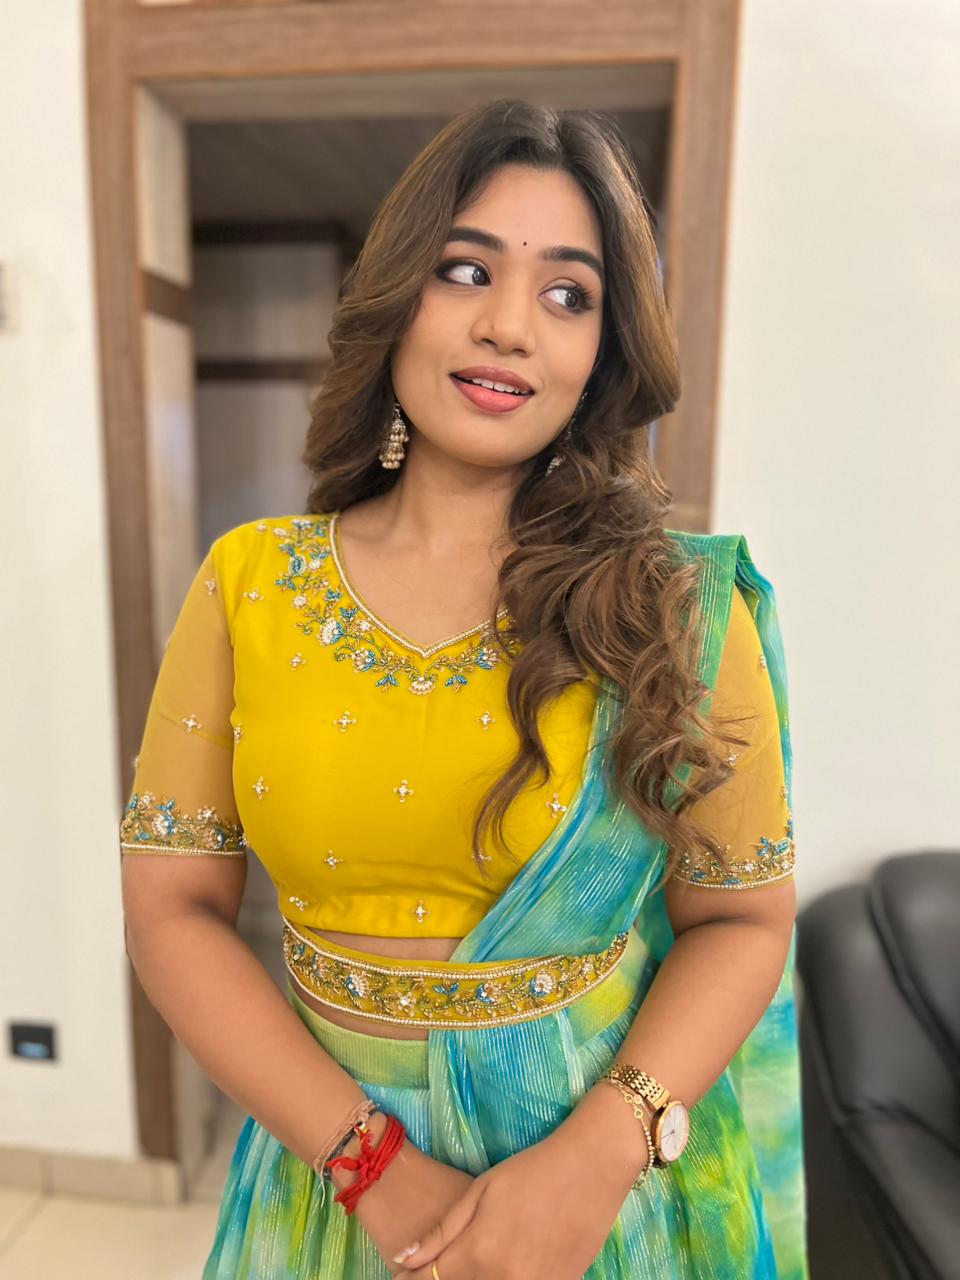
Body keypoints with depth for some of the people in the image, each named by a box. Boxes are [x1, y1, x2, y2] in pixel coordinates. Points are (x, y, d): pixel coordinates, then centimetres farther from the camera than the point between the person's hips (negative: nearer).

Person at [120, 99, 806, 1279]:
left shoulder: (680, 607, -13)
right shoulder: (248, 585, -10)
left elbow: (743, 916, -7)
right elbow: (173, 906, -8)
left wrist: (598, 1155, -19)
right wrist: (372, 1161, -14)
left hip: (604, 1160, 0)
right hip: (332, 1160, 2)